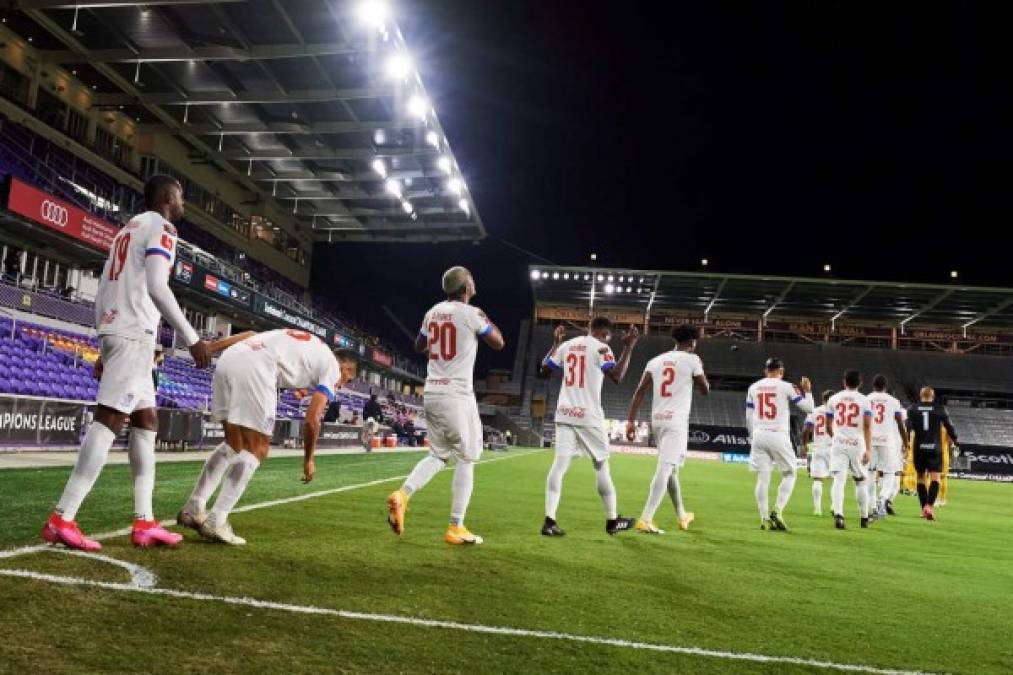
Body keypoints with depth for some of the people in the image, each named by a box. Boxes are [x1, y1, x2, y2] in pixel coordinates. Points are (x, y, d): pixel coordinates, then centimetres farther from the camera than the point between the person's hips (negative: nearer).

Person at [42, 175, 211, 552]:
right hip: (134, 334, -10)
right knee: (109, 420, -12)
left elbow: (103, 292, 24)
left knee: (147, 422, 8)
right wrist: (192, 338, -15)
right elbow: (156, 288, -15)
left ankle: (144, 523, 6)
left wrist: (104, 348, 26)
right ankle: (62, 519, -14)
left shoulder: (129, 229, 26)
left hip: (113, 332, 10)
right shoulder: (160, 227, -2)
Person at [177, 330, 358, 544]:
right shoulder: (331, 367, 15)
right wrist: (308, 459, 21)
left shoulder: (305, 344, 36)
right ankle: (216, 522, -2)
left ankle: (192, 509, 21)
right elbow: (311, 420, 9)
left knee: (234, 444, 20)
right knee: (256, 450, 2)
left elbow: (249, 334, 27)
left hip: (228, 358, 8)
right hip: (254, 367, -8)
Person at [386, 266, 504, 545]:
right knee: (466, 459, 4)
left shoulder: (433, 312, 10)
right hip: (457, 396, -7)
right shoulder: (471, 313, -9)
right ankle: (456, 528, 6)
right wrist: (485, 320, 14)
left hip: (431, 394, 7)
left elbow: (419, 347, 24)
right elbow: (498, 343, 1)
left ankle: (402, 495, -3)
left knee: (438, 454, 18)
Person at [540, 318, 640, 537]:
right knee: (601, 466, 9)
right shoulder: (600, 348, -5)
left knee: (559, 465, -2)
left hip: (564, 414, 5)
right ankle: (612, 520, 20)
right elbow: (617, 376, -17)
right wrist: (629, 347, -10)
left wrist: (556, 343, 30)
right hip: (588, 416, -4)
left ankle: (549, 521, -11)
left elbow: (544, 370, 21)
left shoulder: (567, 345, 12)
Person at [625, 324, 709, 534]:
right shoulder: (692, 359, -1)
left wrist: (631, 420, 1)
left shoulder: (655, 361, 11)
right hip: (676, 421, -6)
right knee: (665, 468, -12)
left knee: (671, 468, 20)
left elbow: (640, 391, 3)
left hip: (657, 420, 6)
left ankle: (682, 516, 35)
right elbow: (705, 390, 8)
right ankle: (645, 520, -22)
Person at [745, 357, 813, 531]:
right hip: (778, 436, -3)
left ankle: (764, 518, 4)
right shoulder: (786, 387, -1)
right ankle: (777, 511, -2)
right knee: (790, 473, 11)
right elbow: (808, 408, 3)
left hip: (759, 436, 3)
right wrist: (807, 391, 19)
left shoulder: (753, 387, 9)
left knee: (762, 477, 5)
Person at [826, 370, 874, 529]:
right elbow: (867, 427, -8)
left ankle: (838, 514, -28)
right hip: (857, 444, 0)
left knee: (839, 480, -9)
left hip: (839, 444, 0)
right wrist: (868, 450, -10)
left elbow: (828, 426, 12)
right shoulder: (864, 400, 1)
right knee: (860, 481, 16)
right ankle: (864, 518, 25)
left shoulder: (834, 399, 6)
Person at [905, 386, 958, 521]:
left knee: (921, 478, 12)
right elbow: (949, 426, 3)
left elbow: (908, 427, -3)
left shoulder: (913, 409, 3)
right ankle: (929, 505, -22)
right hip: (935, 448, -2)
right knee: (935, 479, -3)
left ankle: (924, 509, 16)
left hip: (919, 448, 2)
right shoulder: (940, 409, 1)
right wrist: (954, 441, 17)